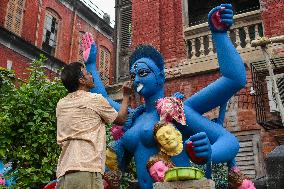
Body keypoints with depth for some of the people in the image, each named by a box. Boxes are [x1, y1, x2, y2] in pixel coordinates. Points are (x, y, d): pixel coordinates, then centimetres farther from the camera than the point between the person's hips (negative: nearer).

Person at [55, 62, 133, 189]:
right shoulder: (95, 99, -1)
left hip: (63, 172, 6)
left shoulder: (61, 104, 15)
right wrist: (126, 96, 28)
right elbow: (120, 119, 15)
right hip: (87, 170, -6)